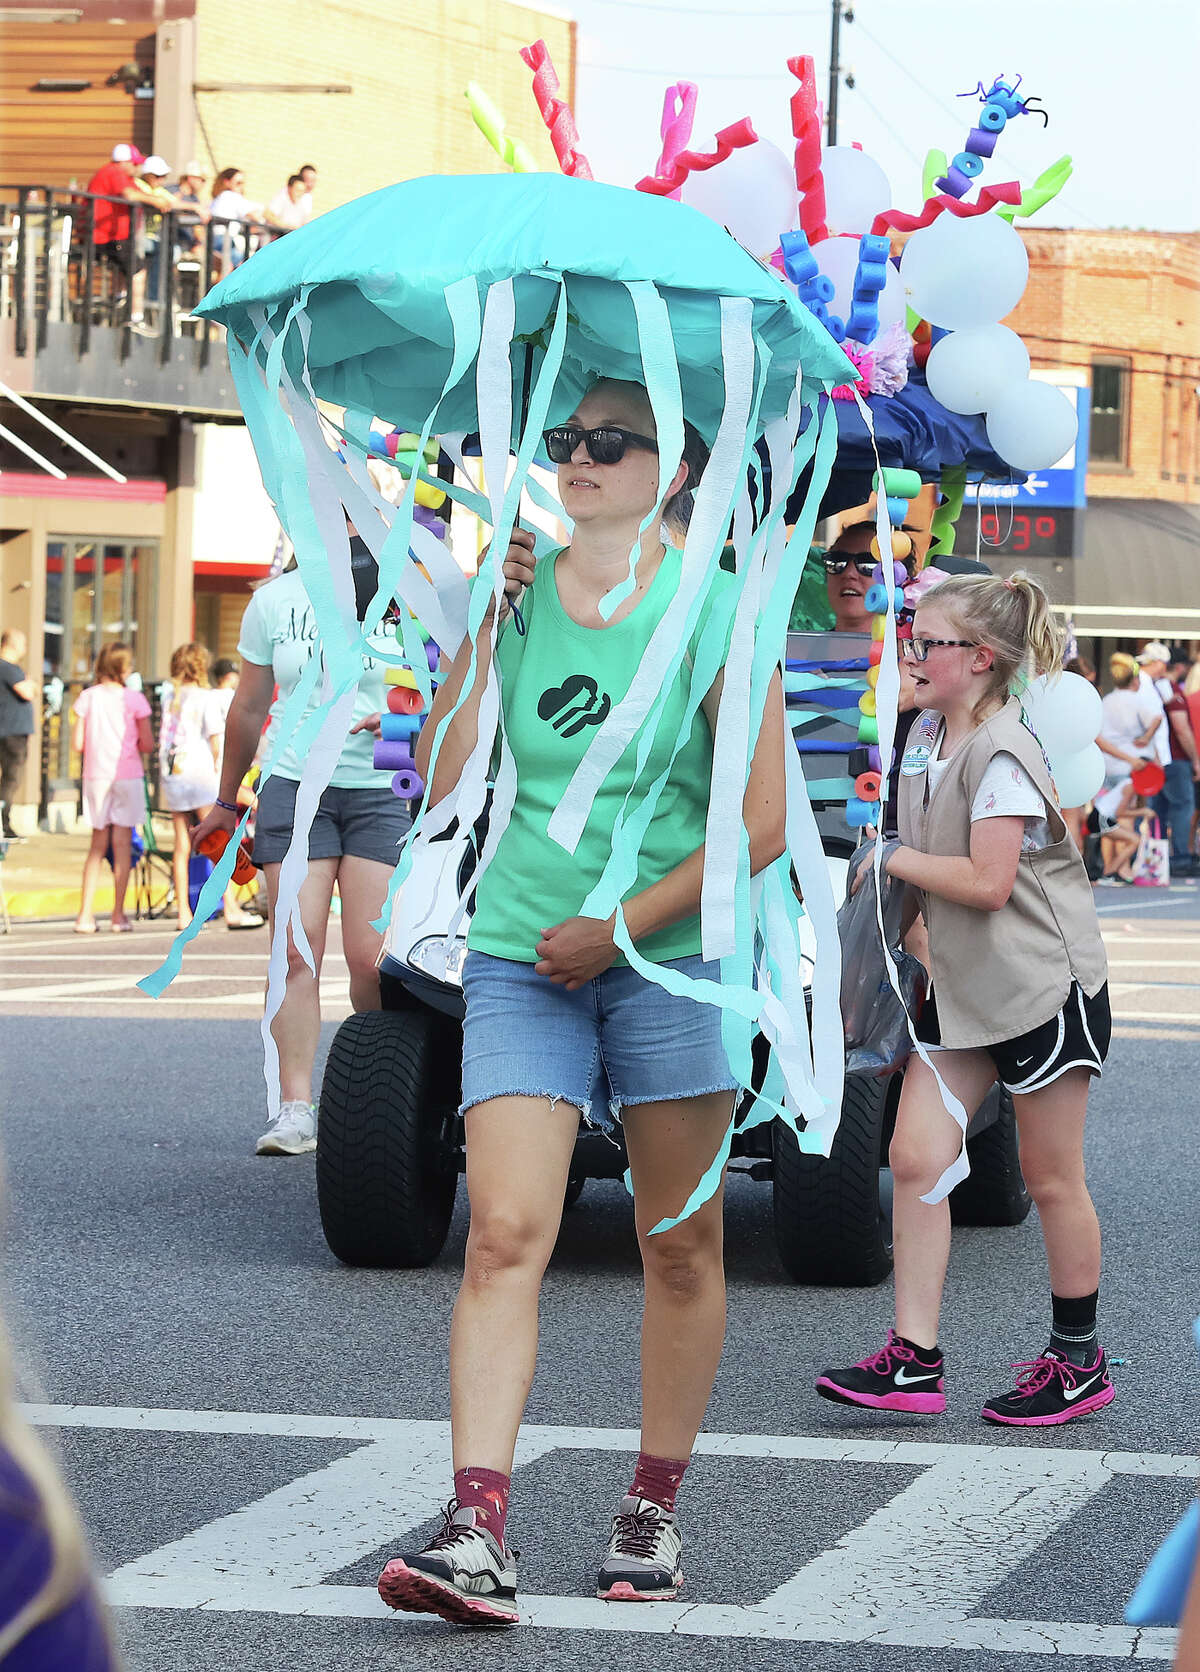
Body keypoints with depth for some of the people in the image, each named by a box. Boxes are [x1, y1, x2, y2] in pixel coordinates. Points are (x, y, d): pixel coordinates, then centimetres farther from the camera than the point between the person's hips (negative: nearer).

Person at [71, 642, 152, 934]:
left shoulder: (87, 697, 2)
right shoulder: (133, 699, -5)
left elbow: (77, 743, 0)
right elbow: (148, 745, -6)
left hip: (95, 776, 3)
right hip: (127, 775, -3)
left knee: (98, 844, 12)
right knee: (122, 843, 2)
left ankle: (85, 915, 6)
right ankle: (118, 915, 2)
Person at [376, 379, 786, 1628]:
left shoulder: (715, 609, -4)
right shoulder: (516, 592, 7)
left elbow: (761, 822, -7)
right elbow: (446, 779, 2)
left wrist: (620, 928, -10)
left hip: (668, 957, -2)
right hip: (520, 957, 2)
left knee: (679, 1247, 7)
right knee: (504, 1234, -11)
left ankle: (652, 1511, 21)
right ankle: (477, 1533, -18)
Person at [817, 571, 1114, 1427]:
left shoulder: (1002, 751, -19)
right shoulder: (927, 735, 8)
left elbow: (987, 880, -25)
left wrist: (894, 860, -14)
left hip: (1044, 984, -8)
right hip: (963, 986, 8)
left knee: (1052, 1179, 3)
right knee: (916, 1157, -1)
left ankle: (1078, 1361, 17)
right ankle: (913, 1360, 1)